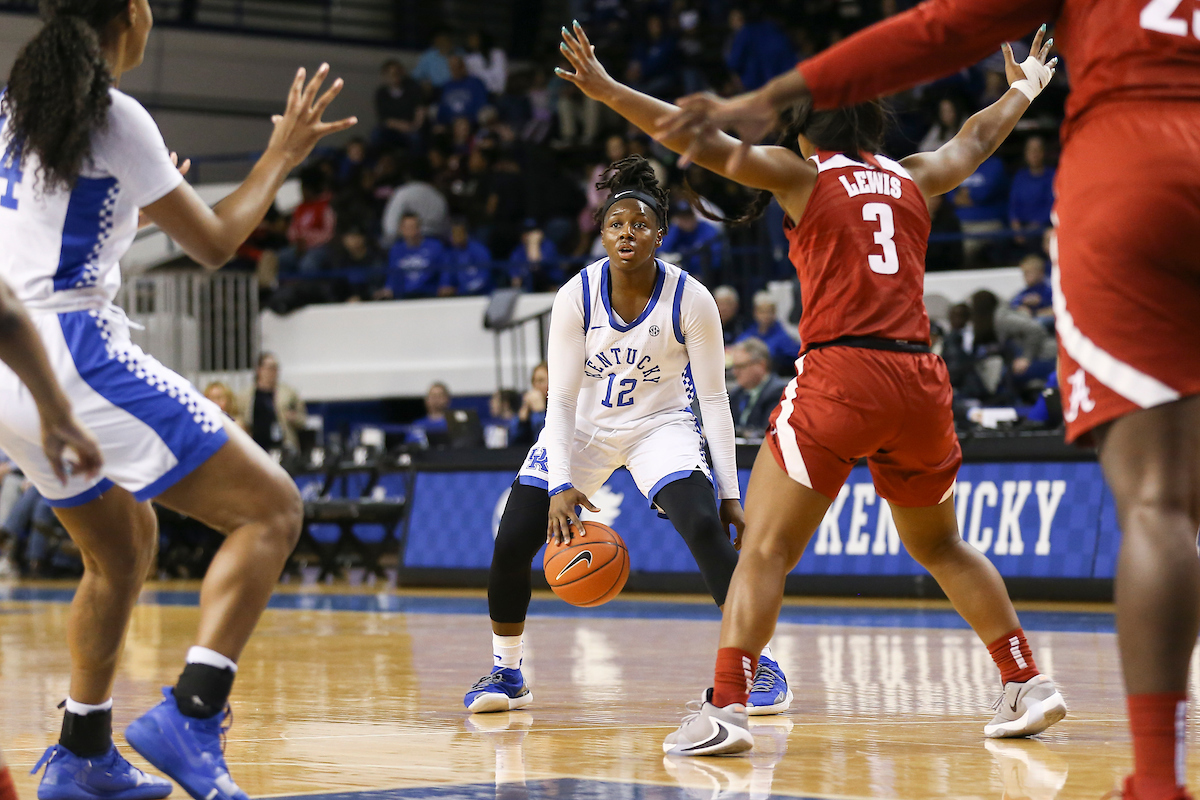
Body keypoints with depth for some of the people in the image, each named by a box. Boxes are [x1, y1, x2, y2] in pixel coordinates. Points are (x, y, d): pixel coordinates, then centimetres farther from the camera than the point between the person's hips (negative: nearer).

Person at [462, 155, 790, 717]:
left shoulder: (691, 301, -20)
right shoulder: (576, 297, -19)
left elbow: (714, 400, -13)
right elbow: (560, 398, -16)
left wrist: (730, 493, -15)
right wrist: (561, 485, -27)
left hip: (661, 424, -1)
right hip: (583, 426, 1)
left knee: (706, 528, -26)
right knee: (511, 544, -9)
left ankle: (758, 663, -10)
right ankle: (506, 673, 14)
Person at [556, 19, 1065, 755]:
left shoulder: (801, 172, 5)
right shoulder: (911, 177, 18)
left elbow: (707, 144, -5)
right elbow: (977, 140, 37)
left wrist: (608, 91, -4)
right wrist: (1026, 88, 56)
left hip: (840, 371, -5)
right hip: (919, 376, 5)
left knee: (765, 550, -3)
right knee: (940, 546, 24)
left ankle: (726, 709, -14)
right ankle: (1028, 685, 23)